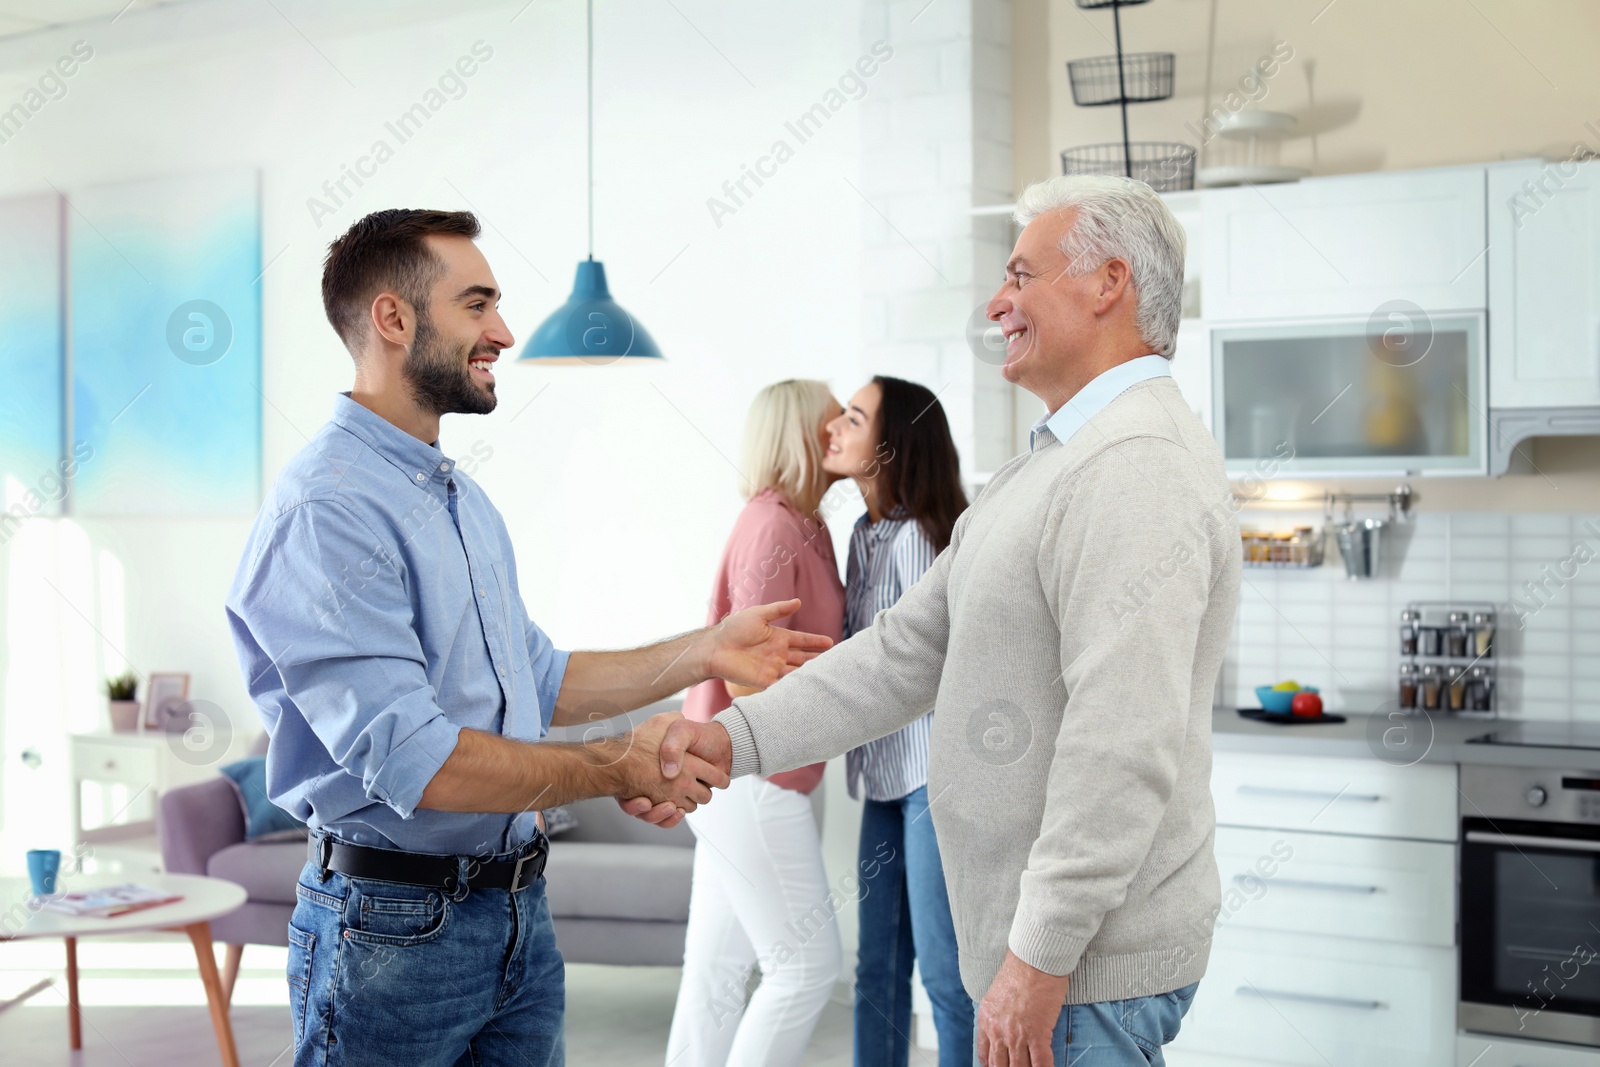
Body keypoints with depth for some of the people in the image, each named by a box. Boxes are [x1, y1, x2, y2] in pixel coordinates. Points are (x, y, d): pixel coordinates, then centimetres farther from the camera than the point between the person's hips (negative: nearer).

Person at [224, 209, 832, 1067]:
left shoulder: (463, 497, 12)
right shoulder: (324, 512, -20)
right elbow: (414, 762, -25)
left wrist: (701, 653, 11)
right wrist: (619, 769, -14)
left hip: (520, 913, 8)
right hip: (395, 926, -8)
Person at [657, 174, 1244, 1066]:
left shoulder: (1139, 470, -20)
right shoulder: (1044, 470, 15)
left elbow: (1125, 746, -27)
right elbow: (908, 652, 12)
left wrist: (1041, 955, -24)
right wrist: (737, 736, 3)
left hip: (1089, 957, -10)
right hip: (1033, 929, 10)